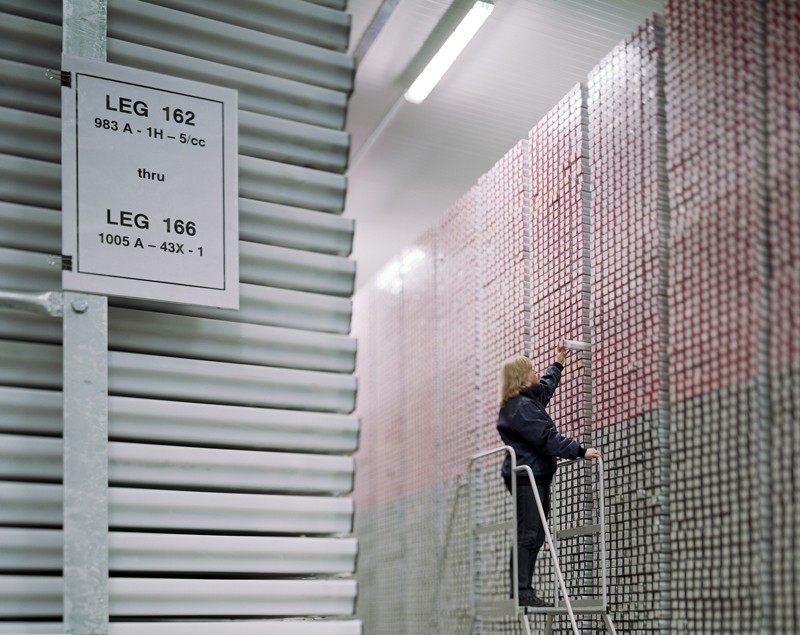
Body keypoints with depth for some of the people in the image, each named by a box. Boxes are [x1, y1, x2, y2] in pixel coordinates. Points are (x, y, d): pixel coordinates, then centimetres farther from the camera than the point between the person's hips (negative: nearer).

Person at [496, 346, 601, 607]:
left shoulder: (529, 399, 19)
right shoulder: (521, 407, -16)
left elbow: (545, 386, 42)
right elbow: (547, 438, -22)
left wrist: (557, 365, 53)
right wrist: (580, 451, -22)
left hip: (536, 477, 11)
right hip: (526, 476, -11)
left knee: (535, 536, 9)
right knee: (528, 534, -13)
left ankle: (522, 589, 10)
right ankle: (522, 591, -13)